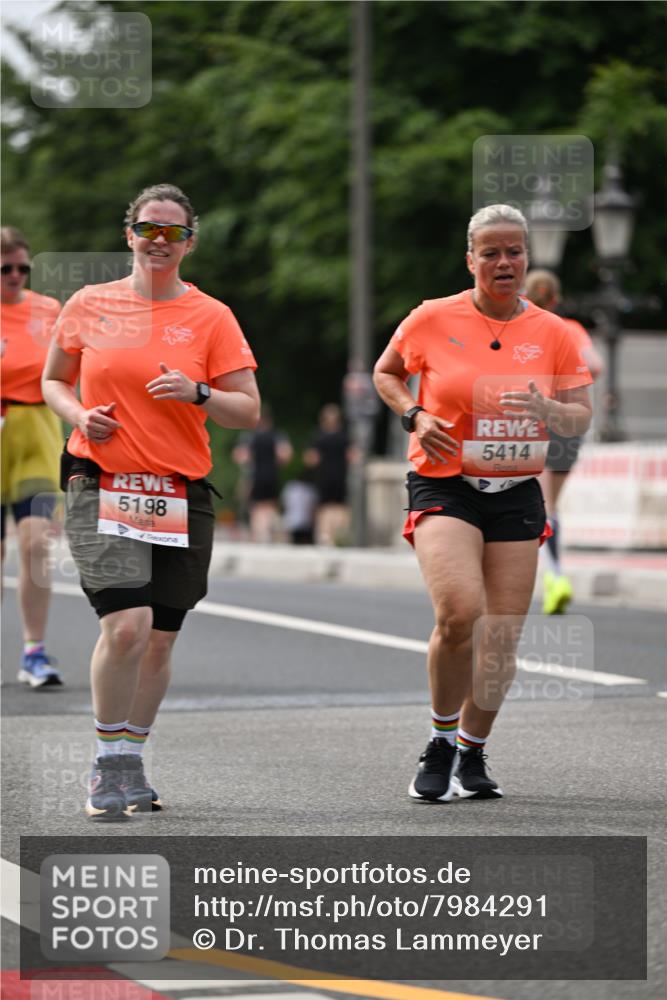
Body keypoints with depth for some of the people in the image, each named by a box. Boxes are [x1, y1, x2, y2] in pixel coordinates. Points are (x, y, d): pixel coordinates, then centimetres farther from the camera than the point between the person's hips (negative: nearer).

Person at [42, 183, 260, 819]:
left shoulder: (211, 318, 5)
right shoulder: (88, 306, 6)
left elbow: (248, 411, 4)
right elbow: (53, 381, 18)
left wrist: (198, 394, -15)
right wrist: (80, 416, -3)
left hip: (182, 497, 2)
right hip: (102, 486, -2)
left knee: (159, 640, 5)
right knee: (126, 625, -19)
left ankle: (130, 765, 23)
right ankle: (108, 766, -5)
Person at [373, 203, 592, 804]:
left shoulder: (552, 332, 4)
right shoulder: (433, 319, -1)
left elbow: (581, 418, 6)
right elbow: (386, 374, 15)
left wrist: (549, 411, -16)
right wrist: (415, 417, -5)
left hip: (517, 494, 3)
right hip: (444, 485, -3)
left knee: (501, 643, 2)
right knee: (460, 611, -25)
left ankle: (472, 752, 25)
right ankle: (440, 742, -4)